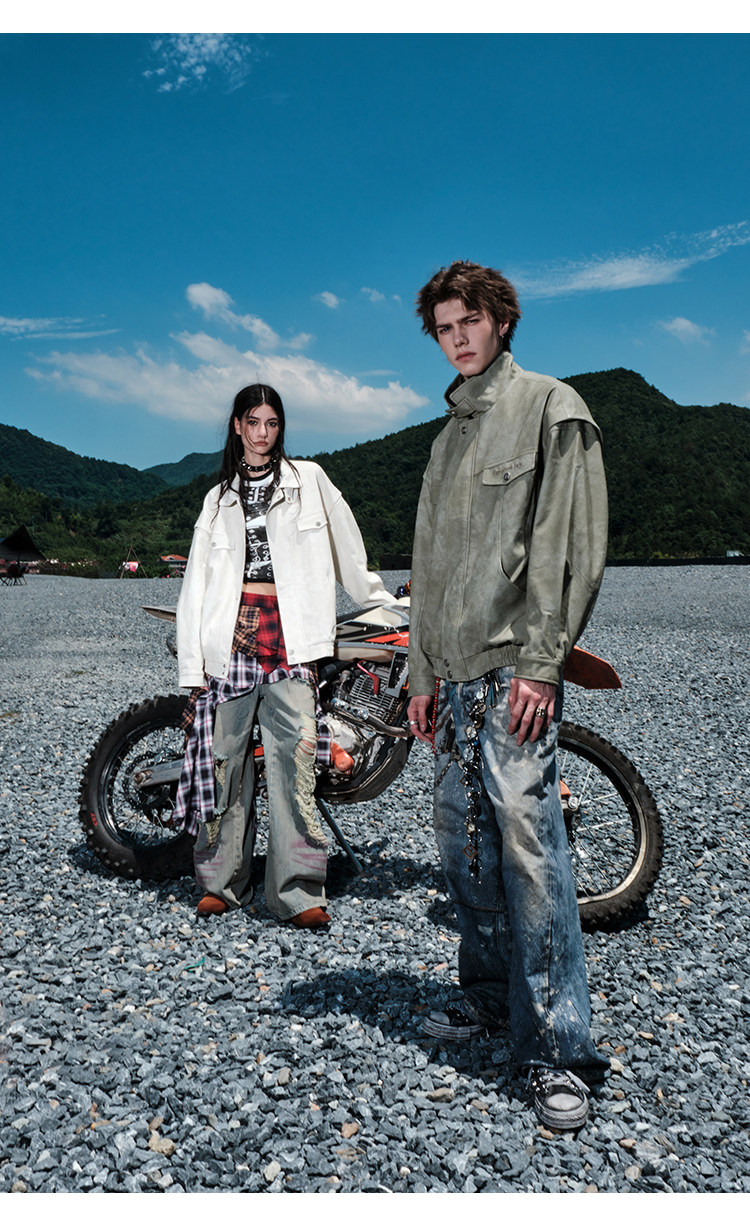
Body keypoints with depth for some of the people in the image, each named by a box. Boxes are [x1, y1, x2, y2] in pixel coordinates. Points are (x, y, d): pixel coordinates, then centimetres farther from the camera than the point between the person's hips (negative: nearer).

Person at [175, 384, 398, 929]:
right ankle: (222, 879, 15)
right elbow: (197, 583, 13)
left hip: (291, 633, -2)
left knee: (294, 757, -10)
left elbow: (347, 548, 17)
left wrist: (385, 604, 18)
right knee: (224, 755, 2)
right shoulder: (219, 498, 18)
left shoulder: (308, 480, 13)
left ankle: (299, 890, -6)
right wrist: (192, 666, 6)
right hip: (232, 633, 2)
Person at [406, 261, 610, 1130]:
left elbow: (573, 543, -9)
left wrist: (541, 663, -17)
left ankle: (559, 1050, -2)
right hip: (454, 675, 8)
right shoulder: (450, 431, 23)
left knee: (528, 845, -11)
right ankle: (490, 996, 27)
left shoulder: (551, 407, 1)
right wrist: (423, 673, 16)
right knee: (462, 844, 11)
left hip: (514, 669, -7)